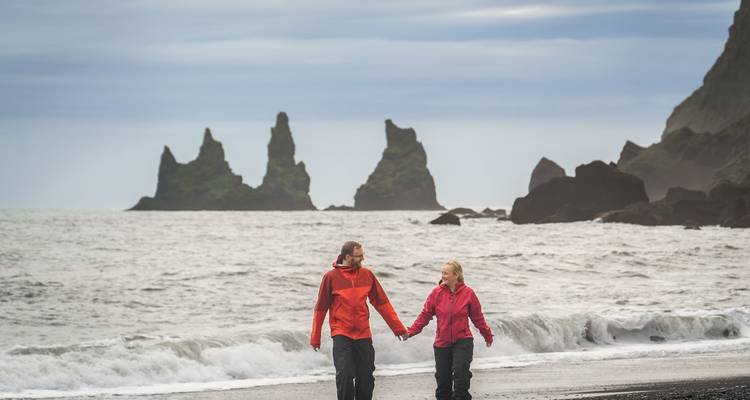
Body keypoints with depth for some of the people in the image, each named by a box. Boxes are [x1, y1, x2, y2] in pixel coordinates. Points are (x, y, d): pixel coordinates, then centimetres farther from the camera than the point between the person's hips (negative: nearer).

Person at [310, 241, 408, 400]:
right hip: (341, 335, -3)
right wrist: (315, 338, 6)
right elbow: (321, 308, 3)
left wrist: (398, 327, 9)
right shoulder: (331, 277, -4)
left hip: (363, 335, 3)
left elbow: (382, 303, 11)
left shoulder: (367, 275, 5)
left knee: (366, 378, 5)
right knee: (345, 375, -15)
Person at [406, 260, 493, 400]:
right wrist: (411, 331, -10)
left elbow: (477, 316, 5)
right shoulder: (436, 293, -3)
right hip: (442, 342, 2)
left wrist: (487, 335, 14)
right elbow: (425, 314, 0)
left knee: (461, 373, -16)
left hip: (463, 341, -2)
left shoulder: (468, 293, -6)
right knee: (442, 377, 7)